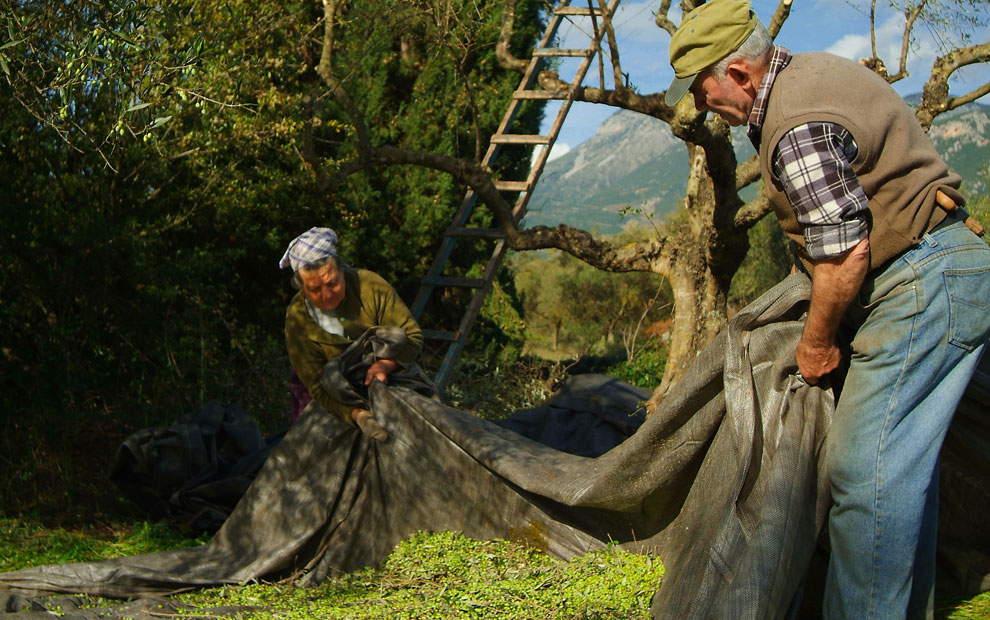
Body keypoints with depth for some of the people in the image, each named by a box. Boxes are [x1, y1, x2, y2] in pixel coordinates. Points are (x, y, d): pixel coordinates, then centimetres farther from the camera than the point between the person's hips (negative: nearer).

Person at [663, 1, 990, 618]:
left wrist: (818, 344, -8)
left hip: (925, 285, -11)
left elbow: (845, 251, -23)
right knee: (904, 461, 17)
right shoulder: (813, 70, 12)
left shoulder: (797, 127, -21)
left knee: (866, 467, -11)